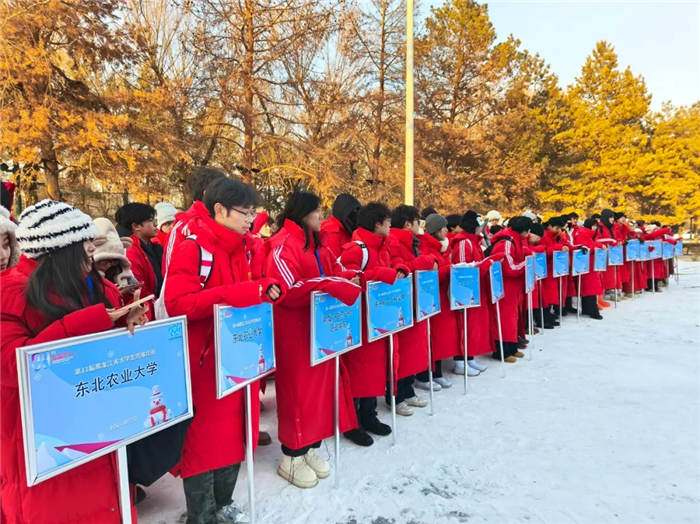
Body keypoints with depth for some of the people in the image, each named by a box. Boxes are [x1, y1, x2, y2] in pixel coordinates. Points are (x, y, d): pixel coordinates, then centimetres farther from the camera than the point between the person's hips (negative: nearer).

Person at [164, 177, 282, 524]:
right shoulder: (191, 248, -15)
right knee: (203, 439, 6)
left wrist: (262, 290, -1)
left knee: (233, 433, 17)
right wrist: (241, 294, -29)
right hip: (204, 362, -8)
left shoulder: (240, 249, 10)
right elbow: (178, 303, -24)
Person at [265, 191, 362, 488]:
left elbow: (332, 272, 20)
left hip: (319, 326, 9)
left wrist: (347, 280, 0)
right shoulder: (284, 245, -14)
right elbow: (289, 290, -24)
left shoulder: (316, 244, 14)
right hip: (295, 330, -9)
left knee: (319, 385, 12)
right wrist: (330, 286, -26)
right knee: (298, 388, 0)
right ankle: (291, 457, 16)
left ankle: (310, 449, 27)